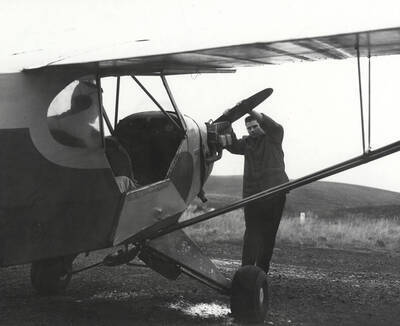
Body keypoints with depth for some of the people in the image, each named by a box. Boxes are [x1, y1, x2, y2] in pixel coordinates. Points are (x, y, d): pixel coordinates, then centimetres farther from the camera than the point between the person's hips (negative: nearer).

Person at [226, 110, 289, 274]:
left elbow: (275, 127, -15)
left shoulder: (273, 138, 6)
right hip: (252, 194, 1)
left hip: (274, 194, -1)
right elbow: (233, 146, -4)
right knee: (252, 232, -6)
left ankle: (262, 271, 9)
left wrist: (252, 112, -26)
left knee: (269, 233, 2)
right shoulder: (247, 142, 14)